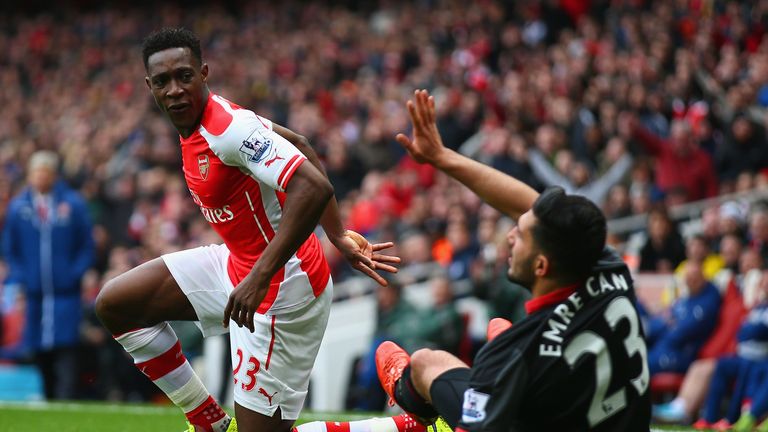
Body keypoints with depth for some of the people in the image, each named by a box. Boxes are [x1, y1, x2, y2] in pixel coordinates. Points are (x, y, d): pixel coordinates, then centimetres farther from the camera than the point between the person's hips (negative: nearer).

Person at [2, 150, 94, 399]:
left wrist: (74, 274, -6)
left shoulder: (73, 204, 3)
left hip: (65, 293, -2)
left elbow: (87, 246, 6)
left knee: (65, 351, -13)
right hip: (33, 294, 2)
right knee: (40, 359, 2)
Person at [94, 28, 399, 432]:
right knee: (113, 304, 10)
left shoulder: (228, 128, -25)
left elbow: (314, 187, -35)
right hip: (235, 263, 10)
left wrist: (260, 277, -37)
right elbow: (297, 143, 15)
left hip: (281, 285, -10)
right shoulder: (201, 119, 3)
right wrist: (337, 236, 15)